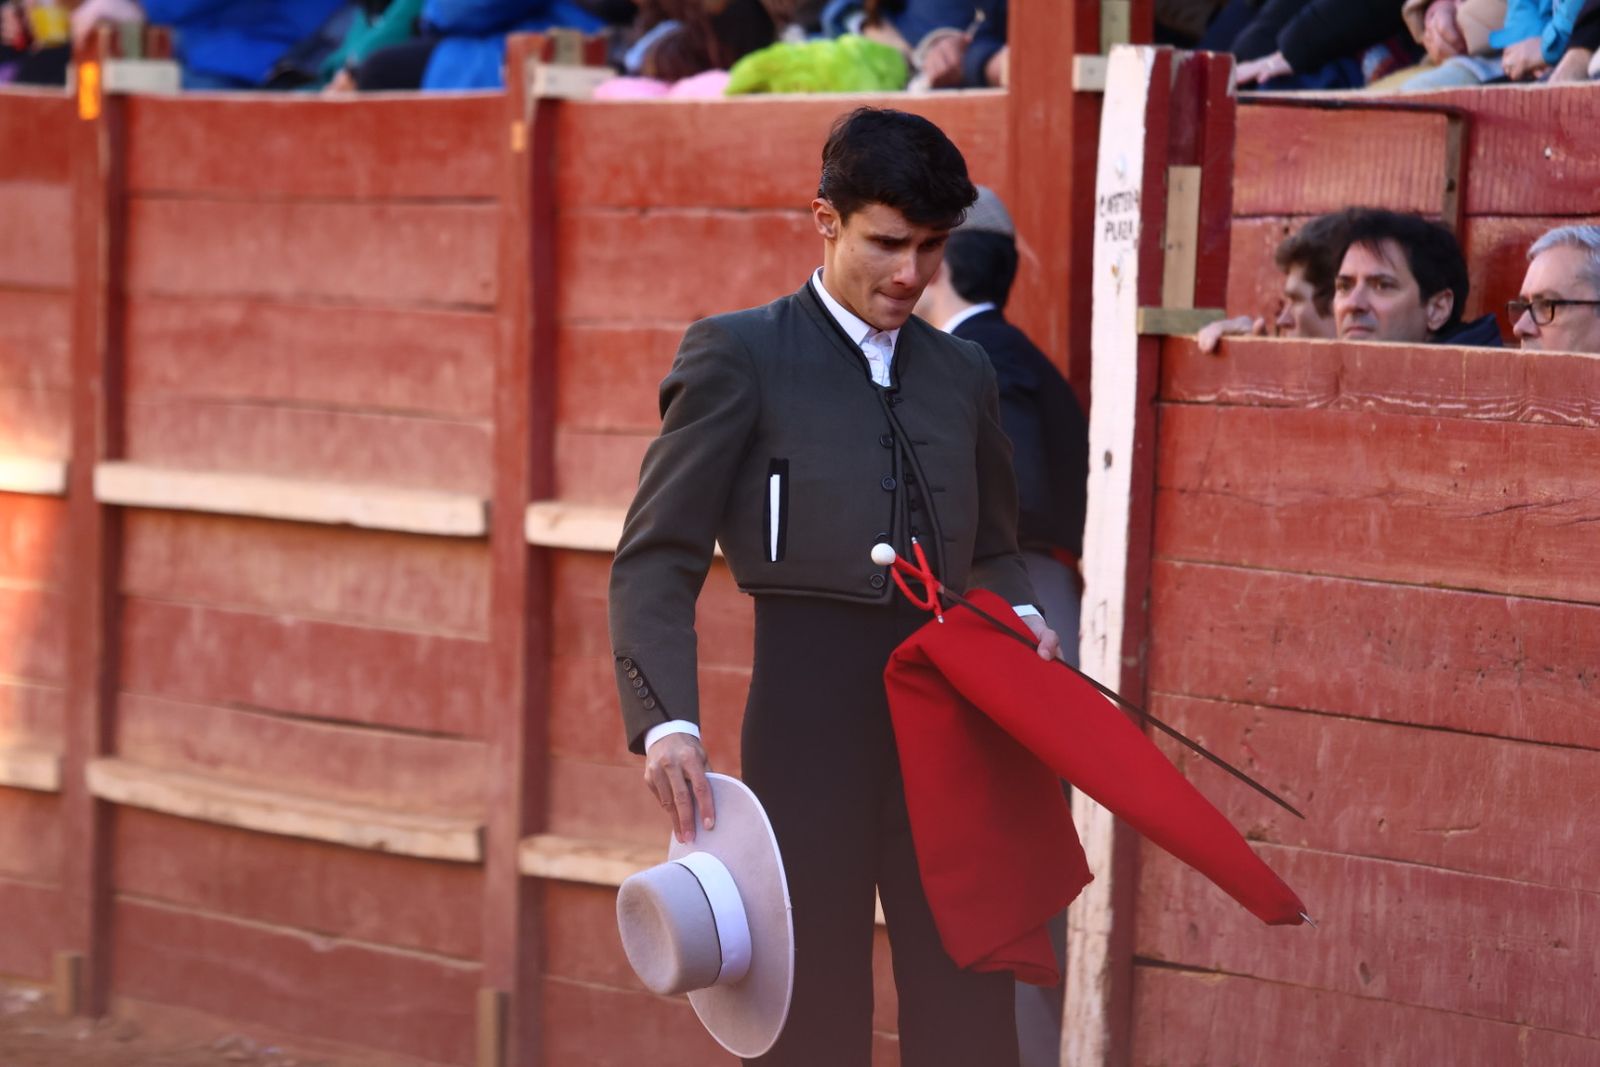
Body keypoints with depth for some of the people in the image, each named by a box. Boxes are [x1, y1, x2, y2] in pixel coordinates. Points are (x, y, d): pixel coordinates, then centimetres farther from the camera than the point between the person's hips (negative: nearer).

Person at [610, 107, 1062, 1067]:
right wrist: (667, 723, -17)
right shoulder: (737, 357, 3)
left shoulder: (963, 373, 18)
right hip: (811, 725, -4)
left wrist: (1020, 614, 5)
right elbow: (657, 561, -3)